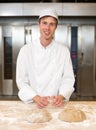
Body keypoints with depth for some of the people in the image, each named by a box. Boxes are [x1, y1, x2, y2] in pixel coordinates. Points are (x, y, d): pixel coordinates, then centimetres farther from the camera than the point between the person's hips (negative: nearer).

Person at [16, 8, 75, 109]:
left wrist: (61, 96, -14)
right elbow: (21, 80, -1)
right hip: (33, 104, 0)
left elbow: (68, 78, 3)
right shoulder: (26, 50, -1)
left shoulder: (64, 50, 3)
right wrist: (36, 98, -15)